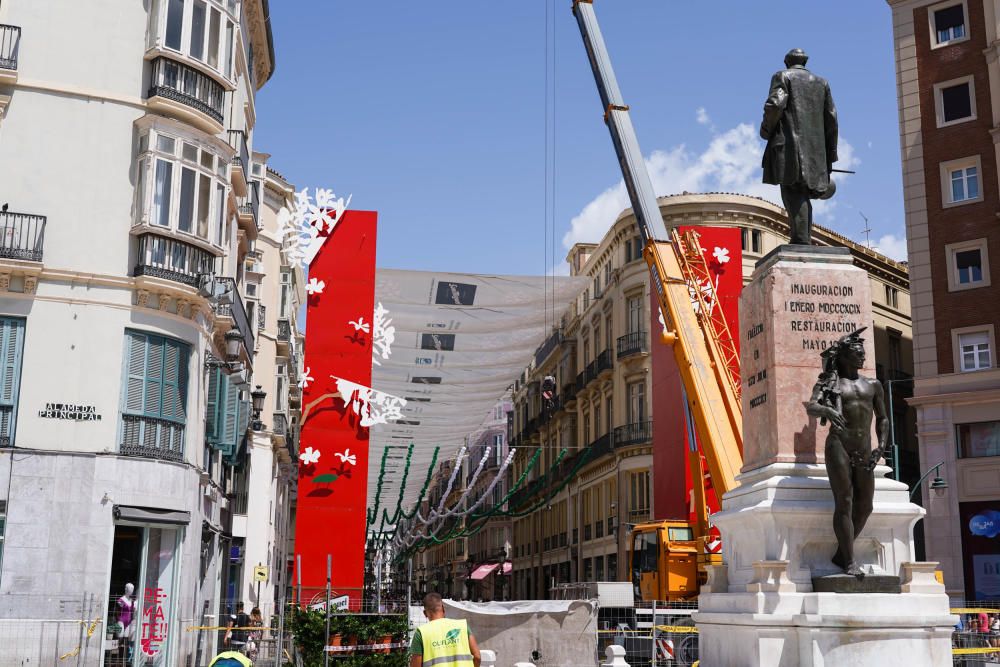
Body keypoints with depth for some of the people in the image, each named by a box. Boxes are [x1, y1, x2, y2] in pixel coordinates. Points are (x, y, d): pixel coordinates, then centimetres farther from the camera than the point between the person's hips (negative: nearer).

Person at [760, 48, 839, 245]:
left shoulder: (782, 76, 7)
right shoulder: (821, 82, 21)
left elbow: (775, 105, -12)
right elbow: (831, 118, 15)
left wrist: (766, 130, 4)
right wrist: (830, 157, 17)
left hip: (789, 144, -5)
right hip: (815, 148, 5)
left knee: (793, 191, -12)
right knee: (803, 194, 13)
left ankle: (801, 241, -24)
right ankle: (806, 241, 7)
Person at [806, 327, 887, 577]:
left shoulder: (873, 385, 17)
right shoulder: (830, 383, 5)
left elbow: (882, 419, 22)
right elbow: (811, 406, -12)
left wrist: (881, 446, 7)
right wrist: (826, 409, -35)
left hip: (864, 452, 5)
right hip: (839, 447, -5)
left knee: (864, 507, 1)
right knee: (844, 503, -9)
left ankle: (841, 553, 16)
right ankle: (850, 561, -7)